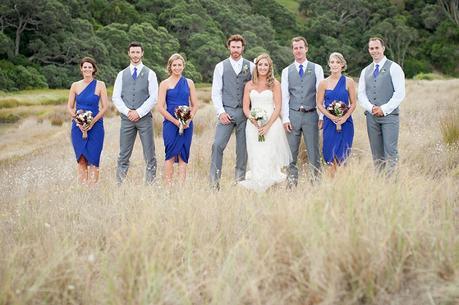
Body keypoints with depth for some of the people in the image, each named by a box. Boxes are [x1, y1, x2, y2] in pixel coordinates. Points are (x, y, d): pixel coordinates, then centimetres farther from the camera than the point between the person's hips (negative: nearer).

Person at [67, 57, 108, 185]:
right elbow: (70, 107, 8)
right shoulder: (75, 85, 6)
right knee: (81, 159, 2)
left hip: (95, 126, -2)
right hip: (78, 126, 2)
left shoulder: (100, 85, 0)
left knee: (93, 159, -3)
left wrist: (92, 122, -12)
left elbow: (105, 107, -2)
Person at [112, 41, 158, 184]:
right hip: (126, 118, 2)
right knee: (124, 154, 3)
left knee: (149, 155, -2)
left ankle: (150, 182, 2)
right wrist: (128, 112, -7)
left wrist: (139, 112, -10)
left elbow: (153, 97, -2)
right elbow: (116, 97, 7)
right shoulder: (122, 74, 12)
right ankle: (119, 183, 6)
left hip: (144, 118, -2)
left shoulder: (150, 74, 5)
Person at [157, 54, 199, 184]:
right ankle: (168, 185, -2)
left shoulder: (189, 83, 10)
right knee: (170, 155, -5)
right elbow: (160, 107, -3)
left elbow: (195, 105, 10)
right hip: (170, 124, -3)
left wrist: (188, 120, -7)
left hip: (187, 124, 3)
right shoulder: (165, 84, 1)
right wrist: (176, 121, -11)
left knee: (183, 155, 2)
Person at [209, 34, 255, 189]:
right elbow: (216, 92, 3)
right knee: (217, 145, -11)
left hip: (245, 112, 1)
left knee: (243, 148, 4)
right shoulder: (221, 66, 6)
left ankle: (240, 181, 12)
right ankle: (214, 182, -7)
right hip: (226, 112, -1)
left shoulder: (250, 66, 7)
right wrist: (221, 112, -7)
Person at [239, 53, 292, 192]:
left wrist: (268, 125, -13)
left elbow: (278, 107, -3)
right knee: (255, 156, -1)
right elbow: (245, 107, 9)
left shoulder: (275, 84, 2)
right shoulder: (249, 85, 10)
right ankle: (257, 185, 3)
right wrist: (252, 118, -12)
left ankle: (271, 183, -2)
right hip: (253, 125, 2)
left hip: (271, 124, -2)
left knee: (270, 155, -6)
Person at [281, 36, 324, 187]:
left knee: (313, 152, 0)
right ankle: (292, 184, 6)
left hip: (311, 115, -1)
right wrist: (285, 118, -2)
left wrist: (321, 116, -4)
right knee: (291, 153, 1)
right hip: (293, 115, 1)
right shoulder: (286, 71, 10)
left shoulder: (316, 69, 7)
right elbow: (285, 96, 7)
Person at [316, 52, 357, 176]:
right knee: (331, 154, -1)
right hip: (329, 122, 0)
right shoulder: (323, 83, 3)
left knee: (343, 154, 2)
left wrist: (344, 117, -13)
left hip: (345, 122, 0)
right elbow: (319, 104, 3)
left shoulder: (349, 82, 2)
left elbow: (353, 103, 2)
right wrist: (332, 117, -11)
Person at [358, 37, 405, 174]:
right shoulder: (365, 71, 16)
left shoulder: (393, 68, 1)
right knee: (377, 154, 6)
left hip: (389, 115, -4)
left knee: (390, 153, -9)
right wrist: (371, 108, -6)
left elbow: (400, 93, -6)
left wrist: (384, 109, -11)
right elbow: (361, 94, 12)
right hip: (371, 116, 5)